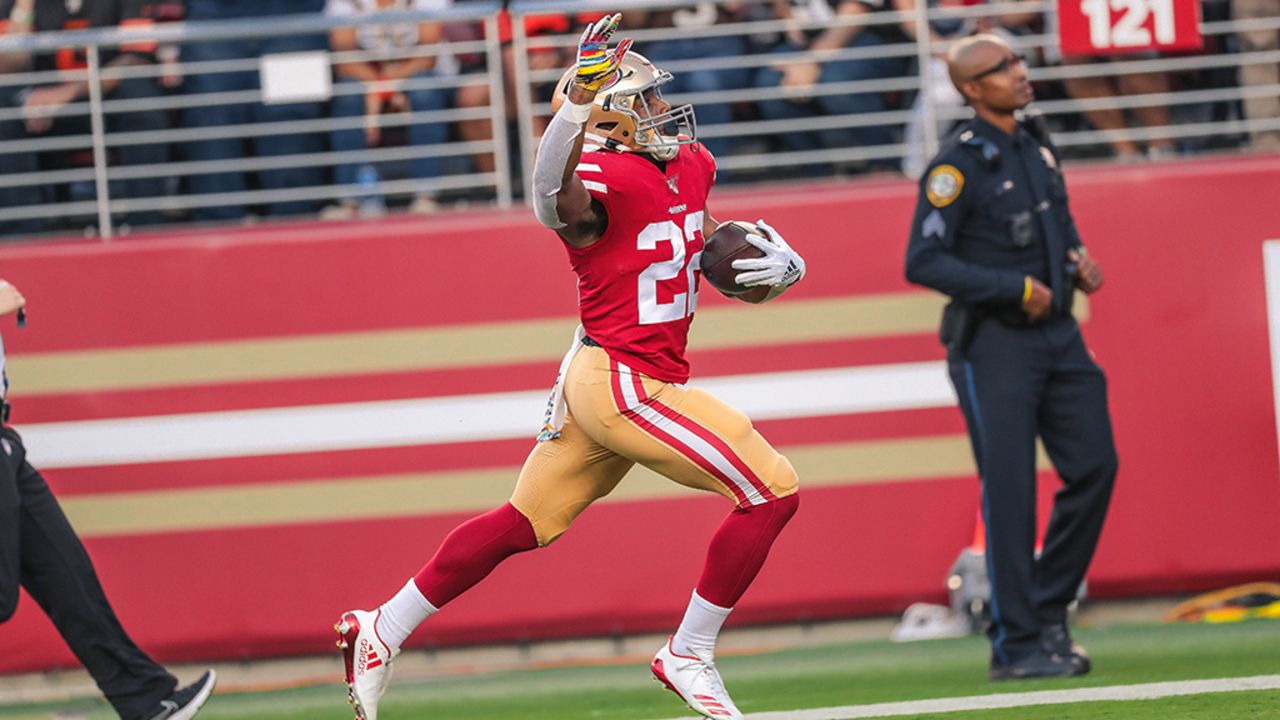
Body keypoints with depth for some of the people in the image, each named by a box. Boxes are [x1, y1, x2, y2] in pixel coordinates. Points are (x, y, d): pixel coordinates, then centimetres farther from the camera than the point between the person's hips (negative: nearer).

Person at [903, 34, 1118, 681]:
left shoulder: (1036, 147, 11)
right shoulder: (957, 166, -13)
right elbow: (923, 262, -18)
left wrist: (1078, 262, 5)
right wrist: (1016, 289, -19)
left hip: (1057, 333, 7)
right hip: (993, 344, -7)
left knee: (1094, 466, 4)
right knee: (1009, 490, -6)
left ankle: (1046, 612, 18)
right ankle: (1015, 645, 0)